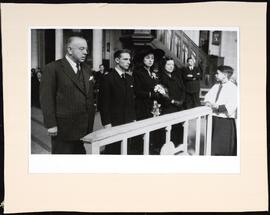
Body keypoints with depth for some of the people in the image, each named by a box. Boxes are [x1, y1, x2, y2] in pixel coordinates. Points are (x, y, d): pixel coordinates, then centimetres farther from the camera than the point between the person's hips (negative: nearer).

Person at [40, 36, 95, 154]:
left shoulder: (86, 69, 13)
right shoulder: (53, 68, -7)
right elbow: (46, 99, -10)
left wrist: (90, 121, 12)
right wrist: (51, 125, -14)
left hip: (85, 127, 6)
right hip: (63, 129, -6)